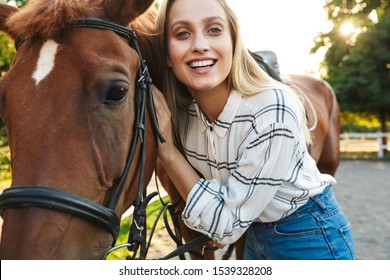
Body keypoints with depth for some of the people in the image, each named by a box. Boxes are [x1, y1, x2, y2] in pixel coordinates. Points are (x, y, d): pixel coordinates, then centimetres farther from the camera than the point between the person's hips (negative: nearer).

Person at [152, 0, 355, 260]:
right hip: (253, 234, 5)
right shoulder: (179, 110, -14)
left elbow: (227, 223, -26)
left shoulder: (274, 109, -32)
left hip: (309, 237, -5)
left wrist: (166, 148, -28)